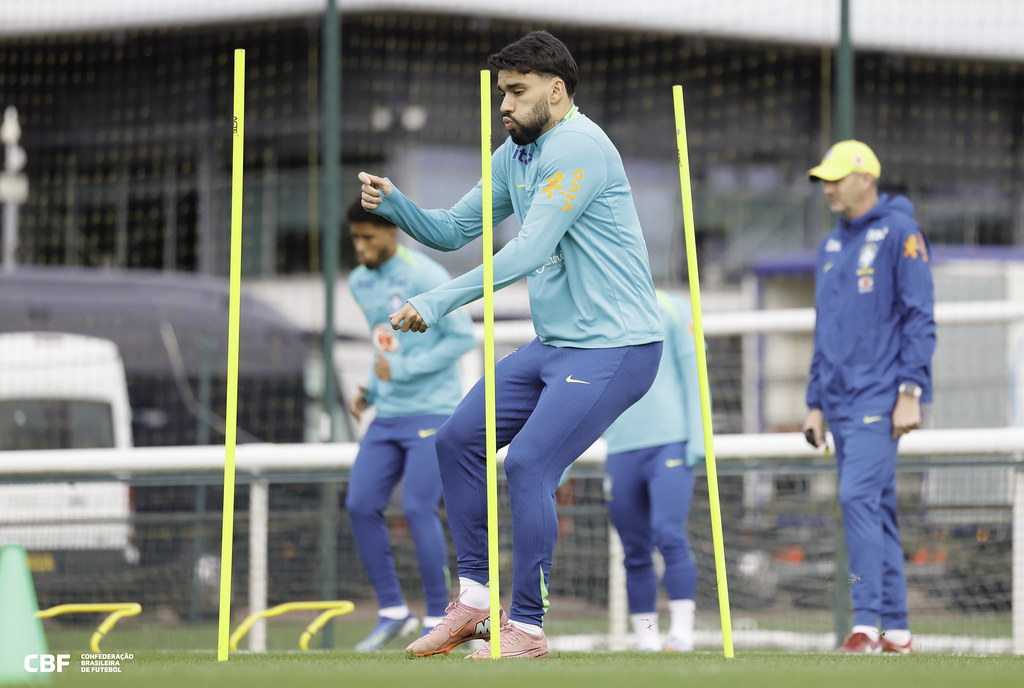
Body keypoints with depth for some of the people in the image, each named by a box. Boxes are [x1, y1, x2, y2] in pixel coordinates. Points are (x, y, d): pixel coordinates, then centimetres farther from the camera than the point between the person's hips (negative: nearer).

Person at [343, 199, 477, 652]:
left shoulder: (424, 277, -12)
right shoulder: (360, 283, 12)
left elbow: (463, 337, -15)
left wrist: (403, 369, -17)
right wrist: (370, 390, 9)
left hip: (432, 412, -7)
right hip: (387, 415, 7)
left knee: (418, 509, -14)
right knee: (361, 505, -4)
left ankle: (438, 618, -4)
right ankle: (392, 611, 6)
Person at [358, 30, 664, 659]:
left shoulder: (578, 148, -18)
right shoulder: (515, 156, 13)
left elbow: (529, 251, -26)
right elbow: (452, 231, 15)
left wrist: (438, 302, -29)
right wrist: (391, 202, -4)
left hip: (615, 347, -10)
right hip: (554, 345, 10)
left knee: (529, 464, -19)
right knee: (459, 441, 7)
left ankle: (528, 627, -9)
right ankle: (476, 599, 15)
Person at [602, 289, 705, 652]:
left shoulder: (671, 310, 5)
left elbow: (693, 371, 2)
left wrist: (697, 433, -7)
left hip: (670, 442, -4)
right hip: (621, 448, 4)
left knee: (669, 535, -17)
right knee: (635, 551, 2)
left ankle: (682, 632, -16)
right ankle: (646, 639, 8)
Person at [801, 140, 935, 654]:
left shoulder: (899, 232, -5)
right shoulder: (831, 246, 19)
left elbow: (920, 317, -10)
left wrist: (911, 392, -17)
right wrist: (815, 403, 18)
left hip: (880, 397, -8)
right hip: (841, 401, 8)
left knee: (859, 496, -19)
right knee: (876, 509, 8)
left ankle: (867, 621, -21)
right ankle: (895, 630, 11)